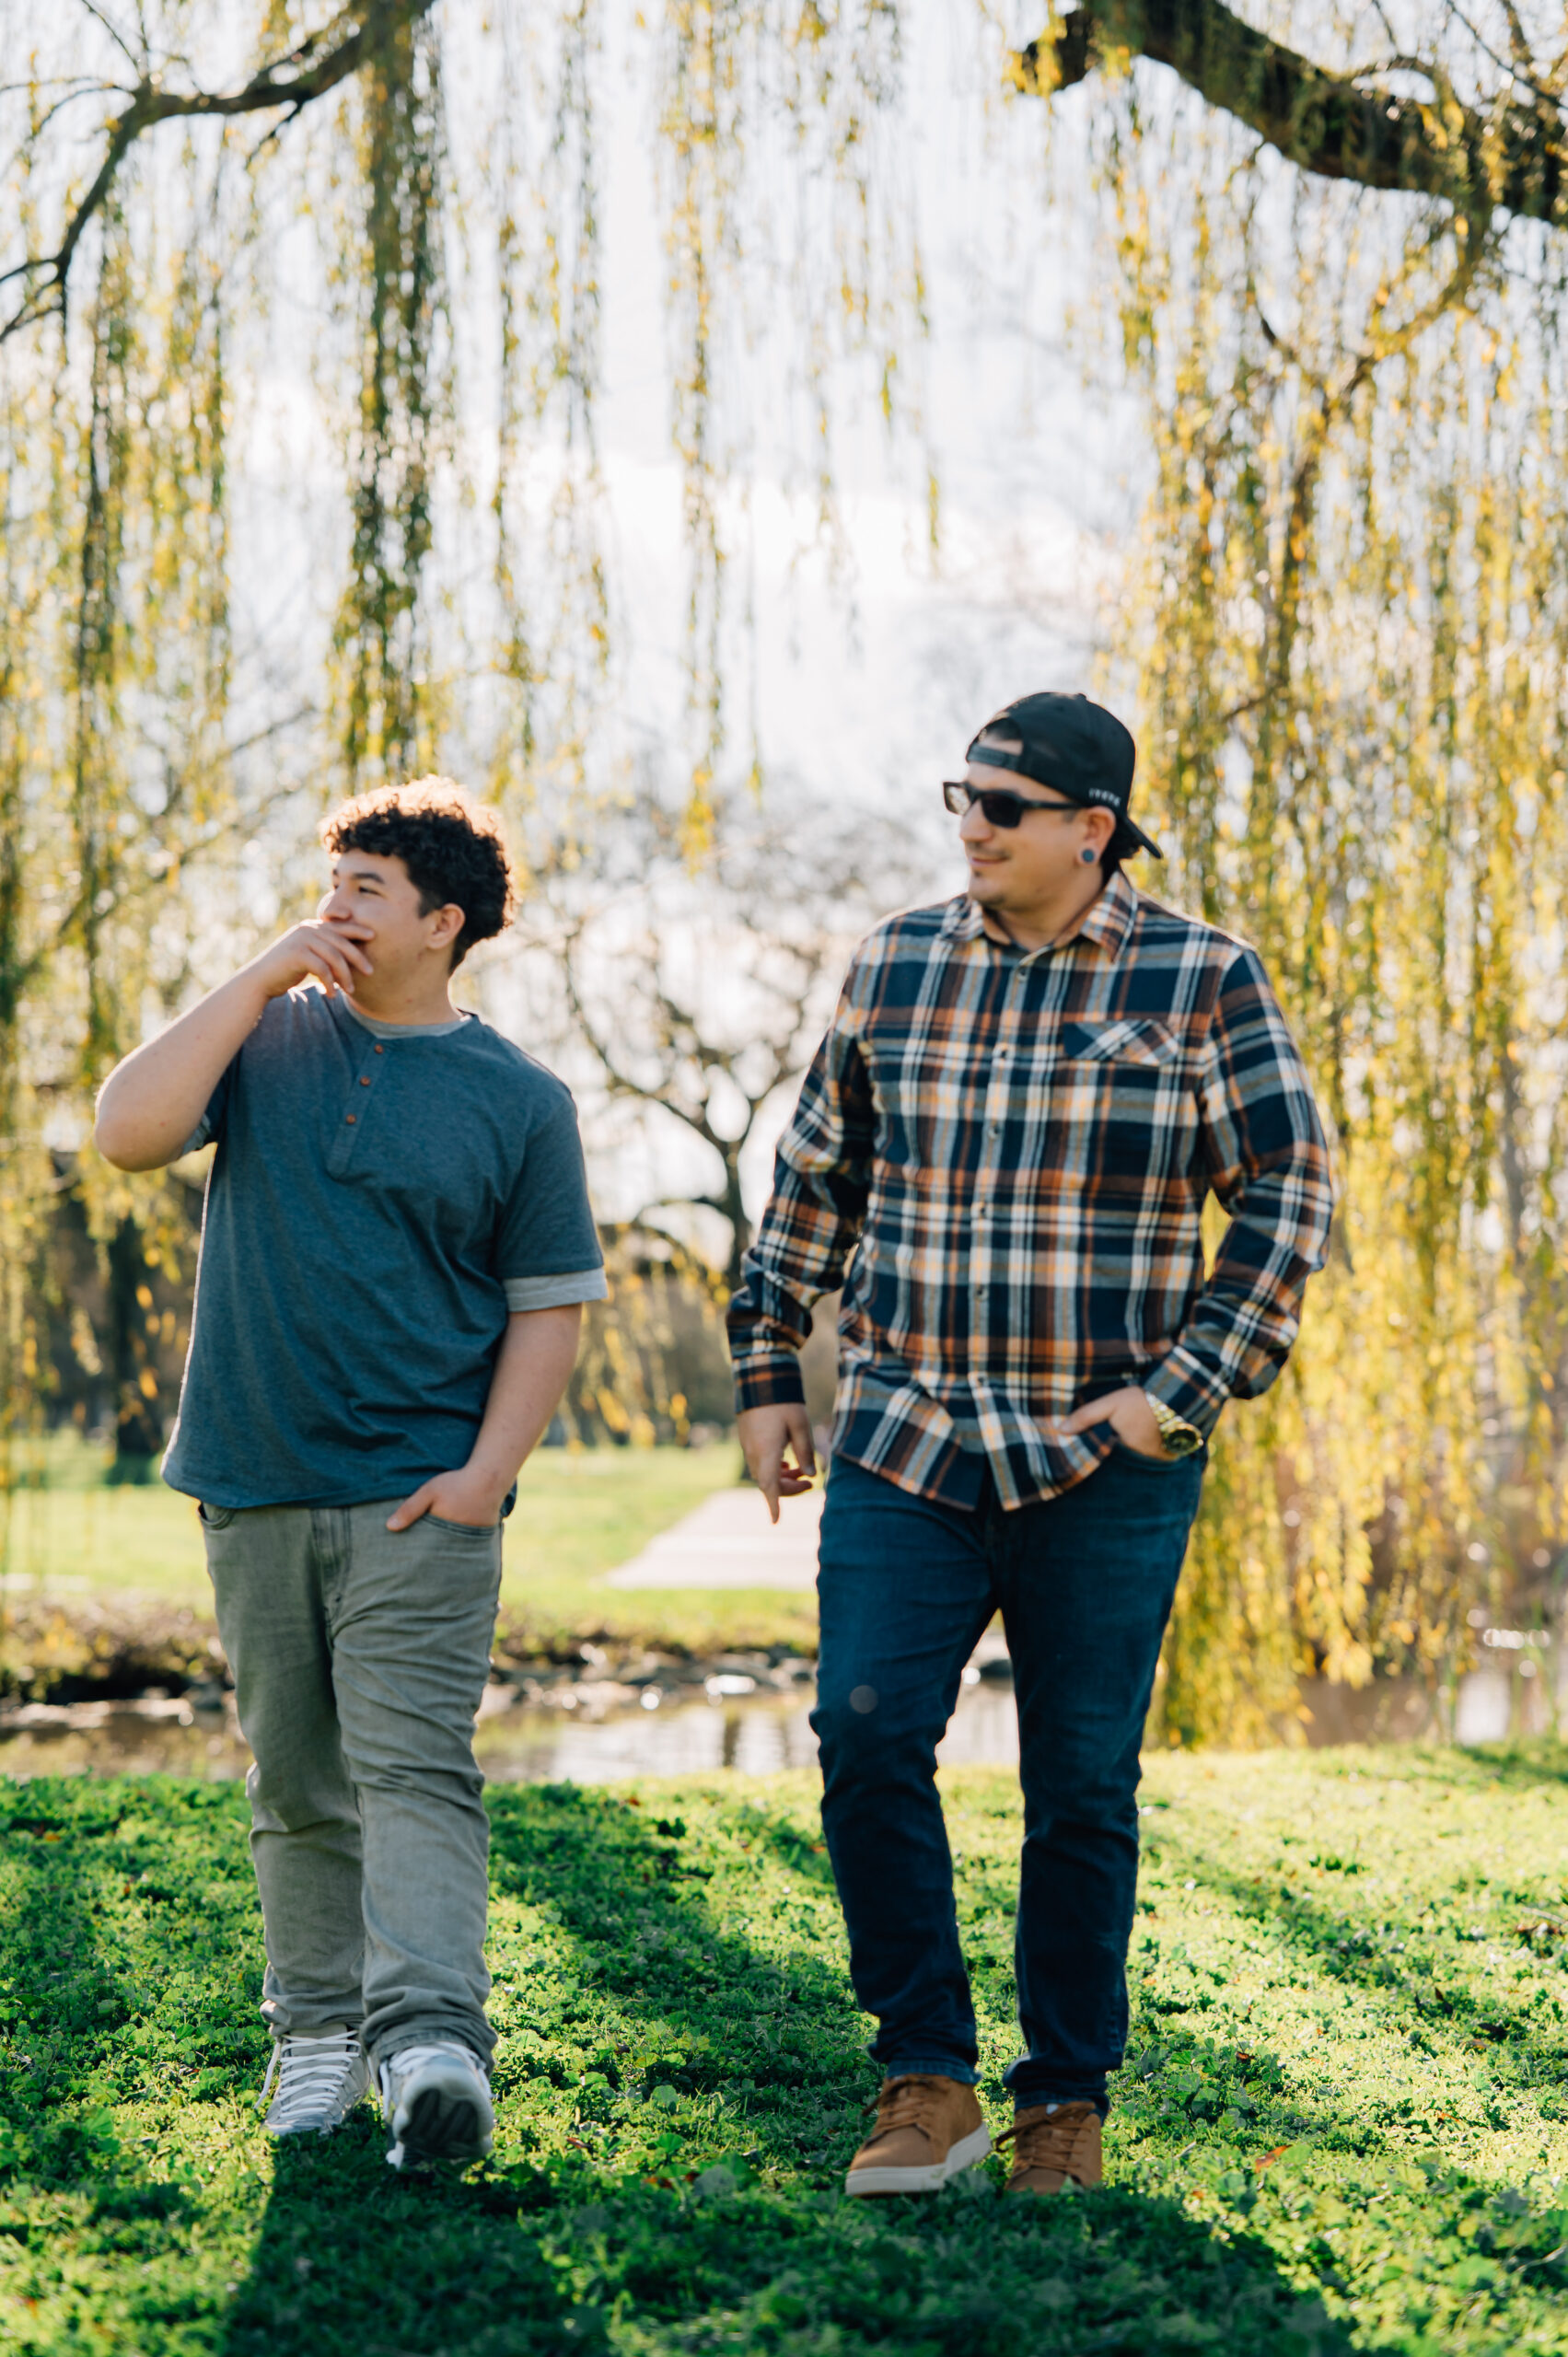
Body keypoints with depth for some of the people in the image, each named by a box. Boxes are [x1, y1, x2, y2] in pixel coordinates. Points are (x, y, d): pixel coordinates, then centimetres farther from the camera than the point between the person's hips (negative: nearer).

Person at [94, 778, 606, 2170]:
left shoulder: (518, 1101, 3)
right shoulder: (267, 1038, 8)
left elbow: (551, 1305, 4)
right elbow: (128, 1132, -8)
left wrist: (490, 1469, -9)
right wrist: (261, 979, -9)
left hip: (420, 1497, -3)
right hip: (256, 1488, 3)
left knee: (414, 1765, -15)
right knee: (297, 1781, 10)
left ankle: (431, 2041, -25)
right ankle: (321, 2031, 20)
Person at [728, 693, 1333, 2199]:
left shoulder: (1200, 981, 0)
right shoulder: (895, 966, 8)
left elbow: (1284, 1195, 0)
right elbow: (816, 1180, 17)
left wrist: (1185, 1388, -9)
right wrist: (766, 1371, 13)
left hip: (1103, 1470, -2)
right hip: (903, 1451, 2)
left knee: (1082, 1789, 4)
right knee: (866, 1737, -13)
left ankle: (1066, 2108, 17)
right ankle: (927, 2086, -2)